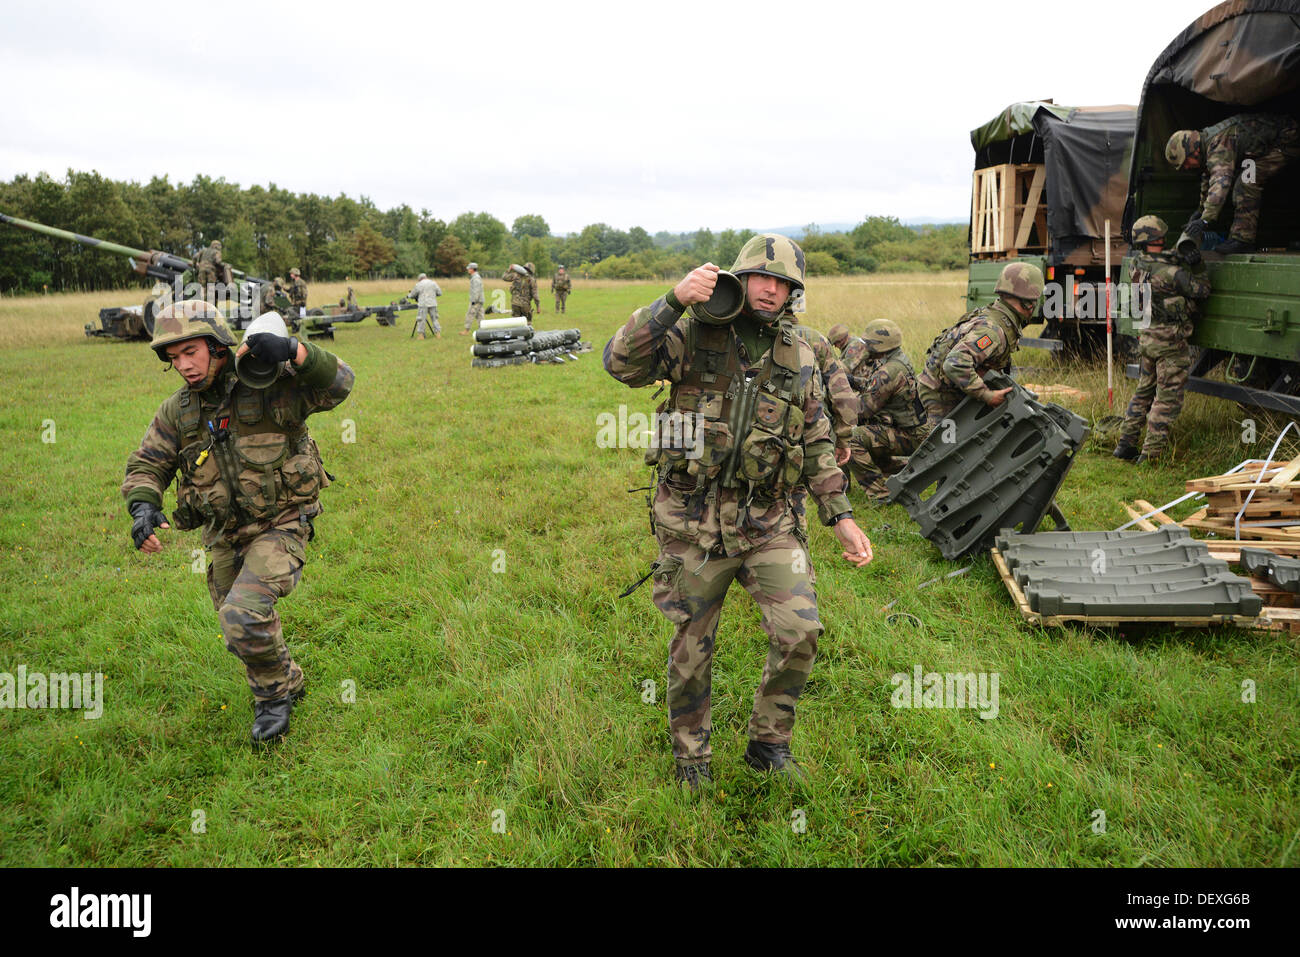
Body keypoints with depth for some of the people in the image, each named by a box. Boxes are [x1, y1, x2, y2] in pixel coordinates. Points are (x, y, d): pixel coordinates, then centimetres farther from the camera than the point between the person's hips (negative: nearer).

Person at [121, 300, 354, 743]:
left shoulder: (267, 389, -18)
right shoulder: (177, 411, -1)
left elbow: (337, 383, -28)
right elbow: (147, 464, 3)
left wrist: (293, 351, -45)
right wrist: (143, 506, -18)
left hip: (280, 528, -6)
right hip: (225, 538, 7)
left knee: (244, 614, -23)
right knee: (240, 628, 17)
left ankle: (273, 691, 6)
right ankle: (287, 682, 45)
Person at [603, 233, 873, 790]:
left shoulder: (799, 357, 7)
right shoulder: (694, 336, -4)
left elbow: (817, 443, 11)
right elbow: (621, 364, -19)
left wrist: (840, 517, 7)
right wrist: (673, 300, -27)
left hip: (767, 520, 3)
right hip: (693, 521, -2)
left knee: (800, 631, -8)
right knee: (692, 648, 9)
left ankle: (768, 744, 19)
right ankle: (690, 759, 33)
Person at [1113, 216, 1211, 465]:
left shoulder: (1138, 265, 0)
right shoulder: (1171, 272, -20)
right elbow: (1202, 290, -7)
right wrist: (1198, 263, 2)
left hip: (1146, 337, 7)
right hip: (1170, 341, -7)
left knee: (1143, 392, 18)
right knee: (1168, 398, 0)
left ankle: (1125, 444, 21)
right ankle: (1151, 454, 1)